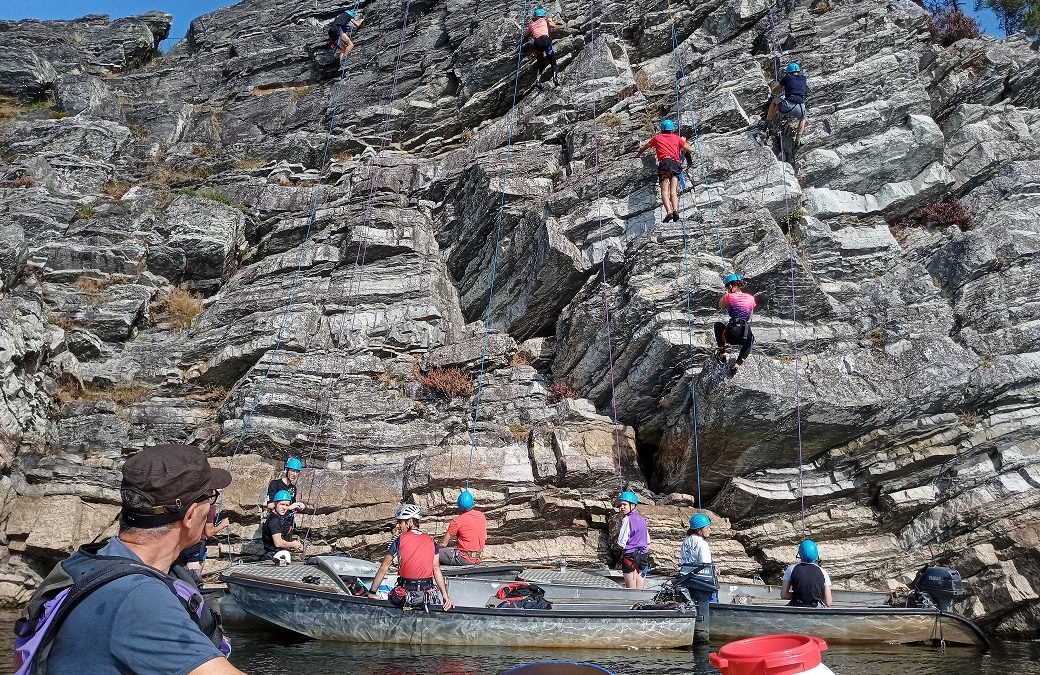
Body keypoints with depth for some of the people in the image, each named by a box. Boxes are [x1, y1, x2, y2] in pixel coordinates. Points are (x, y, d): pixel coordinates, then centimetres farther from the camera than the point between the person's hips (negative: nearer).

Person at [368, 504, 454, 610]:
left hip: (406, 591, -3)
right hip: (427, 592, 3)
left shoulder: (398, 540, -4)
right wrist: (445, 596, 6)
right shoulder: (431, 541, 6)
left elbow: (383, 569, -2)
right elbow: (436, 570, 3)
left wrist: (372, 593, 5)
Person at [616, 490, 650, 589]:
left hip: (630, 555, -7)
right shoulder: (641, 518, 10)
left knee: (631, 590, -3)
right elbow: (648, 541, 16)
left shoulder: (627, 519, -12)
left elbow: (621, 543, -13)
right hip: (643, 555, 7)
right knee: (640, 591, 9)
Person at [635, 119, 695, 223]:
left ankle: (669, 212, -36)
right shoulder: (677, 138, 26)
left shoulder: (657, 137, 25)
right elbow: (690, 150, 27)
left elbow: (644, 148, 40)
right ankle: (675, 210, -32)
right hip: (676, 163, 2)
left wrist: (638, 154, 61)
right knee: (673, 191, -8)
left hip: (664, 162, -2)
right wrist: (683, 141, 46)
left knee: (665, 191, -14)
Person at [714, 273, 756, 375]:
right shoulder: (751, 298, 9)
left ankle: (722, 352, 23)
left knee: (718, 325, 31)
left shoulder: (729, 297, -3)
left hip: (732, 336, -3)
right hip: (746, 338, 3)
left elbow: (721, 306, 20)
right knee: (751, 340, 43)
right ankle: (739, 362, 21)